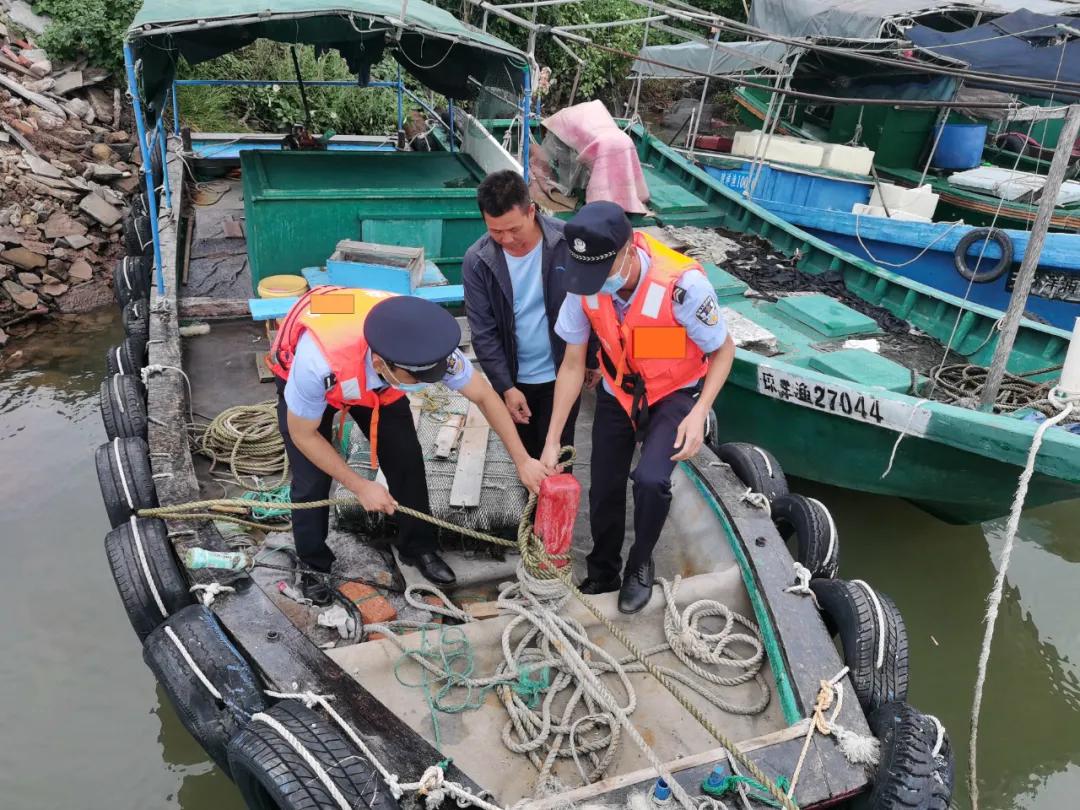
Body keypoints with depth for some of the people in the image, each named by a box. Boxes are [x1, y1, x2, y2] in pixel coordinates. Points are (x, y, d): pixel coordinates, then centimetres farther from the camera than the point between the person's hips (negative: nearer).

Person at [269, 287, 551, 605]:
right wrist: (360, 487, -21)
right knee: (312, 481, -7)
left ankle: (418, 547, 20)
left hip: (375, 381, 3)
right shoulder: (318, 363, -46)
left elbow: (484, 396, -17)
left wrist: (522, 460, -15)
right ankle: (313, 565, 19)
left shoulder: (427, 347, -36)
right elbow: (303, 435, -25)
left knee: (406, 460, -3)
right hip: (307, 372, -3)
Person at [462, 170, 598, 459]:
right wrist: (506, 386, -13)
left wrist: (594, 359, 1)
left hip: (561, 373, -2)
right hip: (514, 377, 2)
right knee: (526, 453, 19)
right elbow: (483, 332, -10)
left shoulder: (569, 242, -18)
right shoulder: (477, 261, -14)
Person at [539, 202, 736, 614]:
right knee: (604, 490, 8)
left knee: (650, 480, -24)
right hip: (618, 391, 4)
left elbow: (723, 350, -16)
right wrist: (552, 440, -9)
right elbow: (572, 364, -10)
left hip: (675, 392, -3)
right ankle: (602, 575, 37)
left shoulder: (682, 283, -35)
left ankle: (640, 565, 8)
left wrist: (699, 412, -29)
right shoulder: (584, 283, -22)